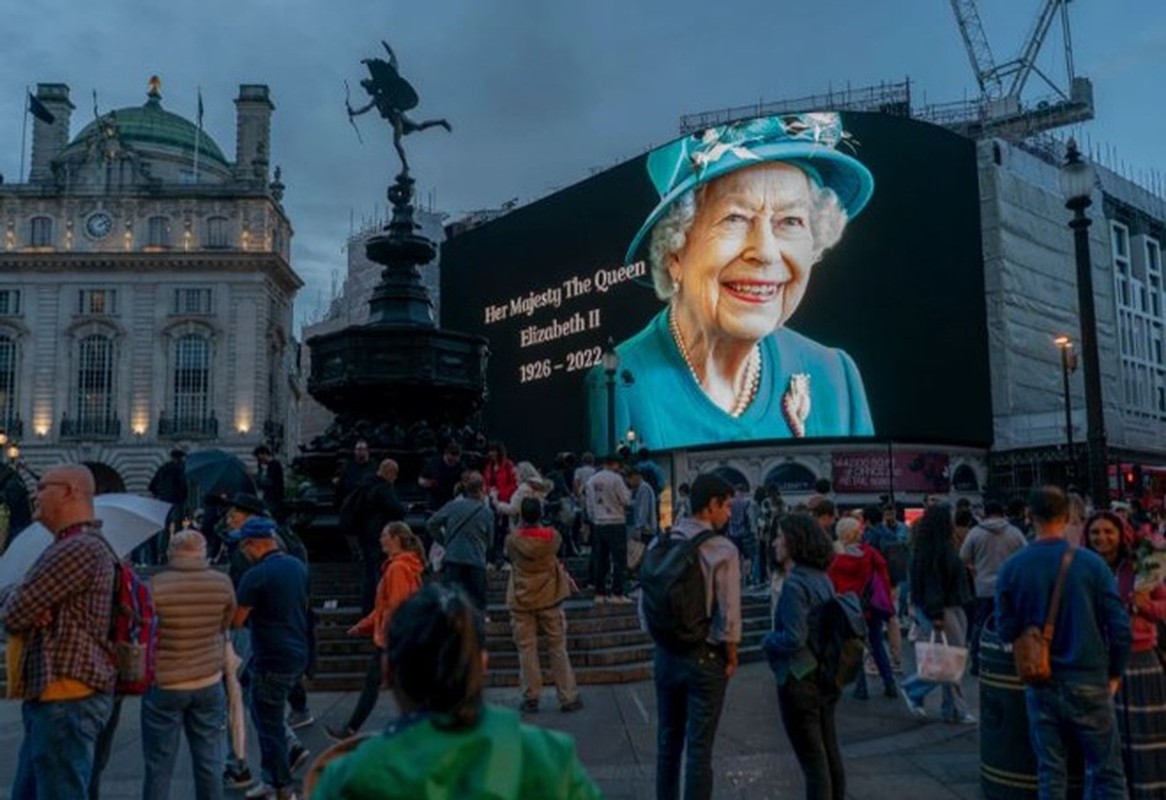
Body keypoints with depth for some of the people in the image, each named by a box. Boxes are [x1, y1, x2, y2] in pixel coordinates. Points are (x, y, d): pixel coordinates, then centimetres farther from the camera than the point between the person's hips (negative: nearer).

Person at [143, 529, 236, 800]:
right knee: (208, 764, 11)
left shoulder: (156, 586, -13)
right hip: (209, 683, 2)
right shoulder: (223, 583, -5)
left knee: (159, 766, 9)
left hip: (164, 684, -2)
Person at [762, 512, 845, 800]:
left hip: (800, 680, -8)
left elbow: (793, 638, -24)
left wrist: (767, 641, -7)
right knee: (830, 754, 19)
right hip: (825, 677, 8)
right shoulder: (822, 578, 5)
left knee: (813, 761, 2)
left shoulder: (795, 583, -20)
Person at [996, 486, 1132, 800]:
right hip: (1088, 681, -1)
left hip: (1041, 684, 2)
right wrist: (1115, 673, 6)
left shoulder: (1011, 568, -7)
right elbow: (1119, 626, -9)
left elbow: (1005, 631, -3)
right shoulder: (1091, 563, -11)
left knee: (1050, 773, 12)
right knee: (1106, 772, 10)